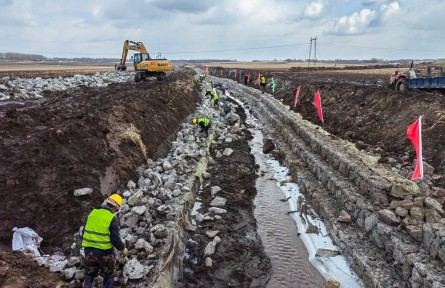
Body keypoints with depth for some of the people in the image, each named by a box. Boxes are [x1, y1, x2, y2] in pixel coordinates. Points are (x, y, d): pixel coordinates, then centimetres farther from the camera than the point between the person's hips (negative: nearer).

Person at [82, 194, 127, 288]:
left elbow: (85, 231, 9)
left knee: (89, 275, 18)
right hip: (104, 252, -4)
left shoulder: (92, 213, 1)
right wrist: (123, 248, 2)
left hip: (89, 250, 5)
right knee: (108, 276, 14)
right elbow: (115, 239, -15)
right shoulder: (113, 219, -14)